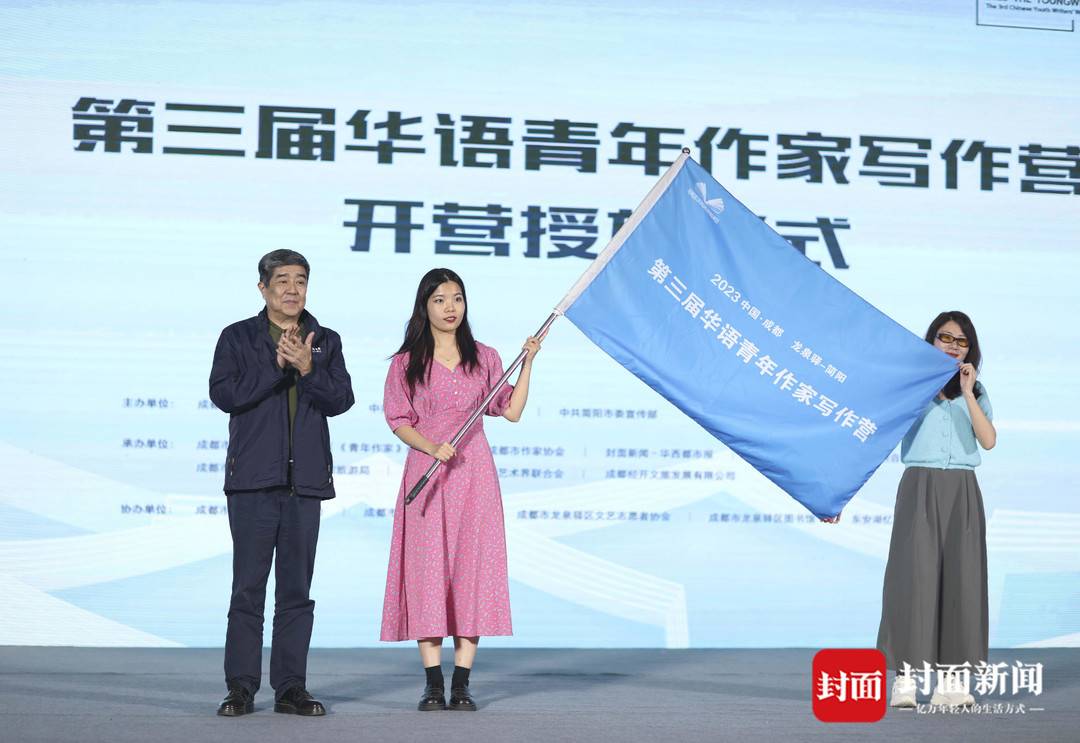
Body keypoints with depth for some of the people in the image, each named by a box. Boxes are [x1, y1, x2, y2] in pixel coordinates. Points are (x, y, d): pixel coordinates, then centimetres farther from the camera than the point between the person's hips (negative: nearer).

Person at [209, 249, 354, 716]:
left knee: (297, 590, 5)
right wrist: (277, 365, -13)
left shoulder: (326, 341, 13)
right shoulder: (237, 338, 6)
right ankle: (241, 688, 3)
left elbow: (340, 400, 2)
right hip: (253, 479, -2)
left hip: (305, 481, 2)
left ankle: (290, 688, 9)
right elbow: (224, 394, -8)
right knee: (248, 588, -2)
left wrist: (308, 369, -14)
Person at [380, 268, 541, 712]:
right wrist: (431, 447, -15)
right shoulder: (406, 364, 6)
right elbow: (398, 420, 1)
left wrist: (528, 364, 2)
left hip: (474, 475, 2)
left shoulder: (484, 358, 11)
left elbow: (512, 412, 9)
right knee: (427, 567, -6)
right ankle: (433, 683, -2)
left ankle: (462, 684, -1)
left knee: (473, 567, -4)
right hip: (427, 474, -1)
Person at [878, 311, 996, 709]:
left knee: (961, 578, -4)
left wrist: (967, 393, -9)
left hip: (962, 492, 3)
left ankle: (949, 680, -2)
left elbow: (988, 441, -1)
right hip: (919, 487, -3)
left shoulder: (976, 391, 14)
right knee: (913, 576, -10)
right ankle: (904, 679, -9)